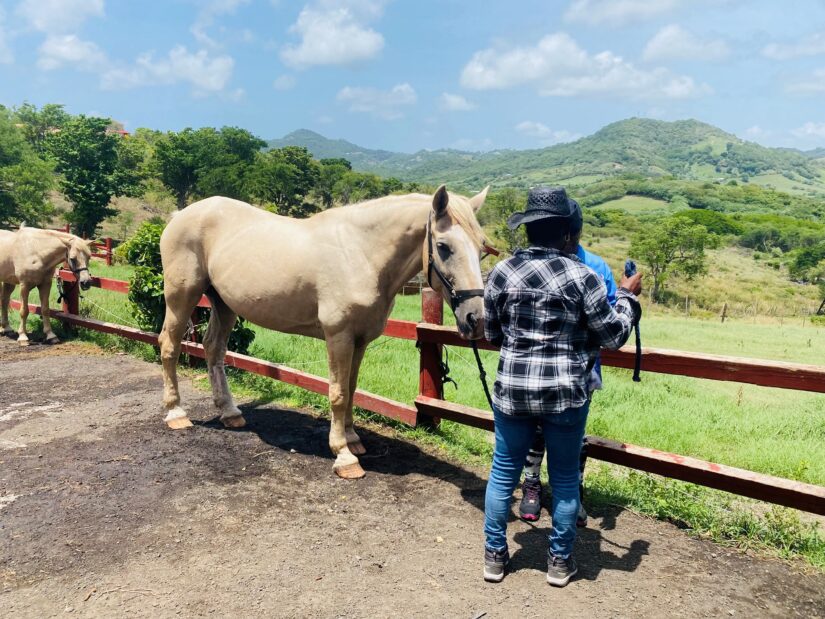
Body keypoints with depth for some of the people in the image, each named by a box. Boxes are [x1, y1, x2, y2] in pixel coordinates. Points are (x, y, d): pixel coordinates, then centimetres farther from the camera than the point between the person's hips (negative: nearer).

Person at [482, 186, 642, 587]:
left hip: (512, 390, 2)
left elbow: (492, 334, 6)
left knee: (503, 473, 16)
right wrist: (628, 296, 11)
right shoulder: (582, 276, -10)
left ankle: (494, 556, 28)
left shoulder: (502, 272, -3)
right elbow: (613, 337, -3)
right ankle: (560, 561, 29)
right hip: (565, 394, -1)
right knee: (565, 479, 15)